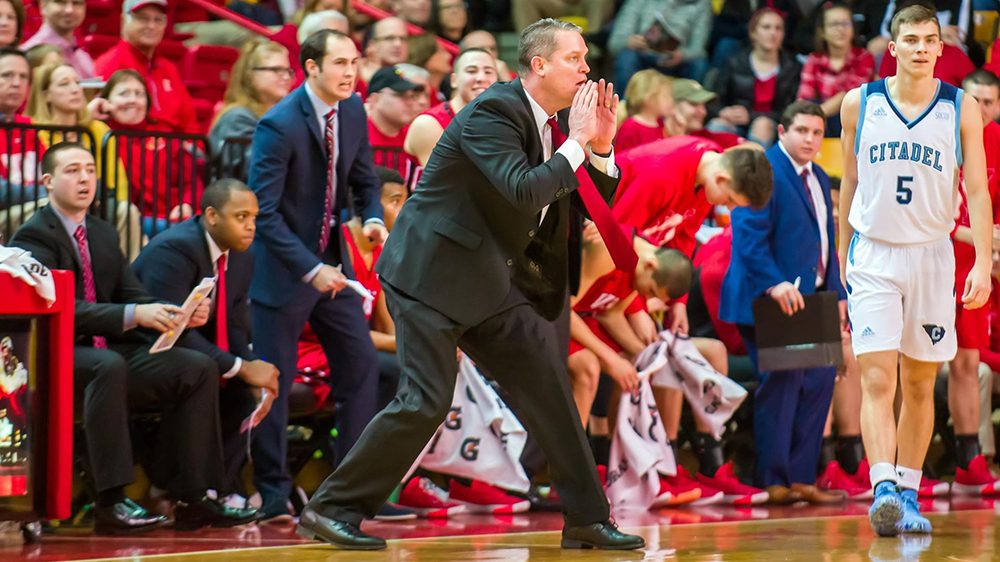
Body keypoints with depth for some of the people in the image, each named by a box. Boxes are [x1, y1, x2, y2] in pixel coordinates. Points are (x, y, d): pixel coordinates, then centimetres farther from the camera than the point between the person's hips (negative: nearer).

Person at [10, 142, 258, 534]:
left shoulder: (105, 235, 19)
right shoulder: (34, 237, -7)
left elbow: (135, 297, 13)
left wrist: (179, 314, -9)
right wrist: (132, 315, -31)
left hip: (110, 354, 8)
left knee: (199, 368, -9)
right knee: (109, 366, -39)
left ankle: (193, 498, -12)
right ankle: (111, 503, -40)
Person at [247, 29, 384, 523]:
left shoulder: (353, 112, 1)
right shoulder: (279, 125, -19)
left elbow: (364, 179, 14)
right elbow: (264, 213, -21)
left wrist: (372, 218, -8)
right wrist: (310, 269, -26)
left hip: (332, 263, 7)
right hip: (285, 268, -7)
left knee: (361, 367, 5)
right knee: (274, 382, -2)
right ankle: (274, 496, 7)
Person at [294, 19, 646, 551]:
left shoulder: (553, 122, 7)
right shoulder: (493, 111, -19)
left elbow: (600, 199, 11)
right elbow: (522, 190, -31)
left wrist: (601, 145, -6)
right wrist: (577, 143, -22)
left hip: (490, 280, 9)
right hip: (432, 272, -9)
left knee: (546, 381, 2)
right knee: (426, 400, -13)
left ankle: (586, 518, 7)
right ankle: (330, 508, -2)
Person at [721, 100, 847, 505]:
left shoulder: (819, 179, 19)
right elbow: (749, 235, -19)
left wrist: (837, 293, 15)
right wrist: (774, 283, -28)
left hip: (812, 299, 9)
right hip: (772, 301, -9)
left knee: (820, 381, 6)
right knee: (781, 385, -8)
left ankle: (801, 478, 13)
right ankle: (774, 482, -1)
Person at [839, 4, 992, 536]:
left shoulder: (961, 109, -1)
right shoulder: (860, 104, 0)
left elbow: (977, 190, -3)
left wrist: (982, 263, -14)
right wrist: (843, 256, 13)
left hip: (931, 255, 1)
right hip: (873, 257, -1)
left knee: (919, 387, 8)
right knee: (877, 379, -13)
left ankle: (908, 495, 18)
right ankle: (883, 490, -21)